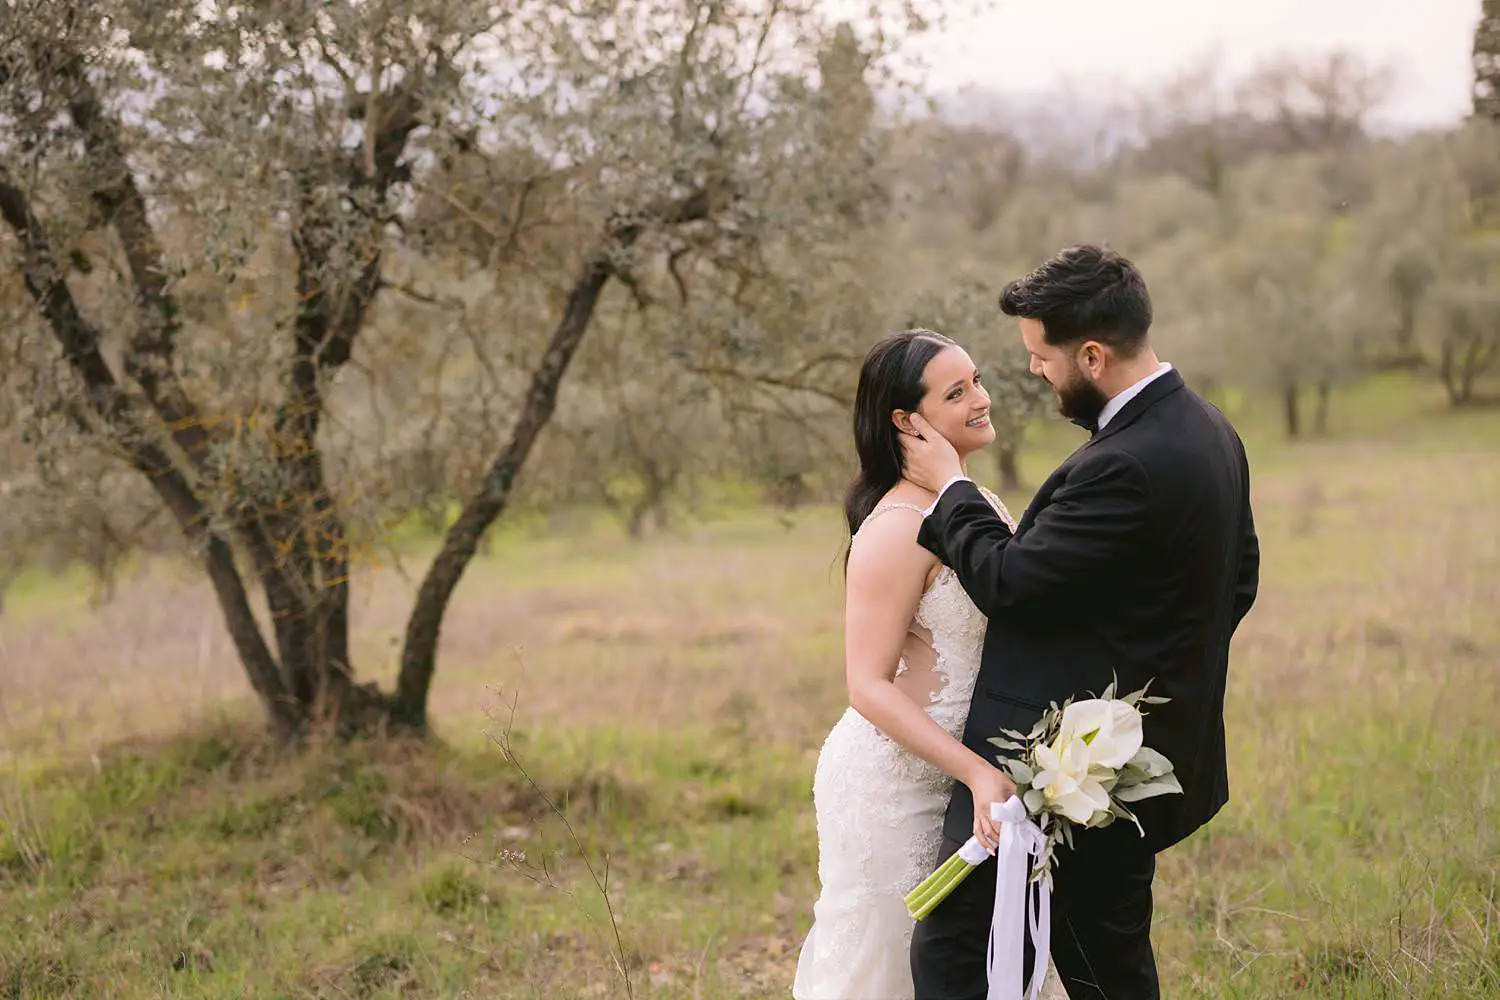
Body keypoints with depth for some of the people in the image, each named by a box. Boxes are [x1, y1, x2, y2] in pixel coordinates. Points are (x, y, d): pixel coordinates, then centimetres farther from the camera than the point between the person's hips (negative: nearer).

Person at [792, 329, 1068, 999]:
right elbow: (868, 687, -22)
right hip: (894, 782, -8)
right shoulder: (897, 528, -20)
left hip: (965, 773, 8)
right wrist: (977, 772, -29)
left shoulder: (983, 505, 6)